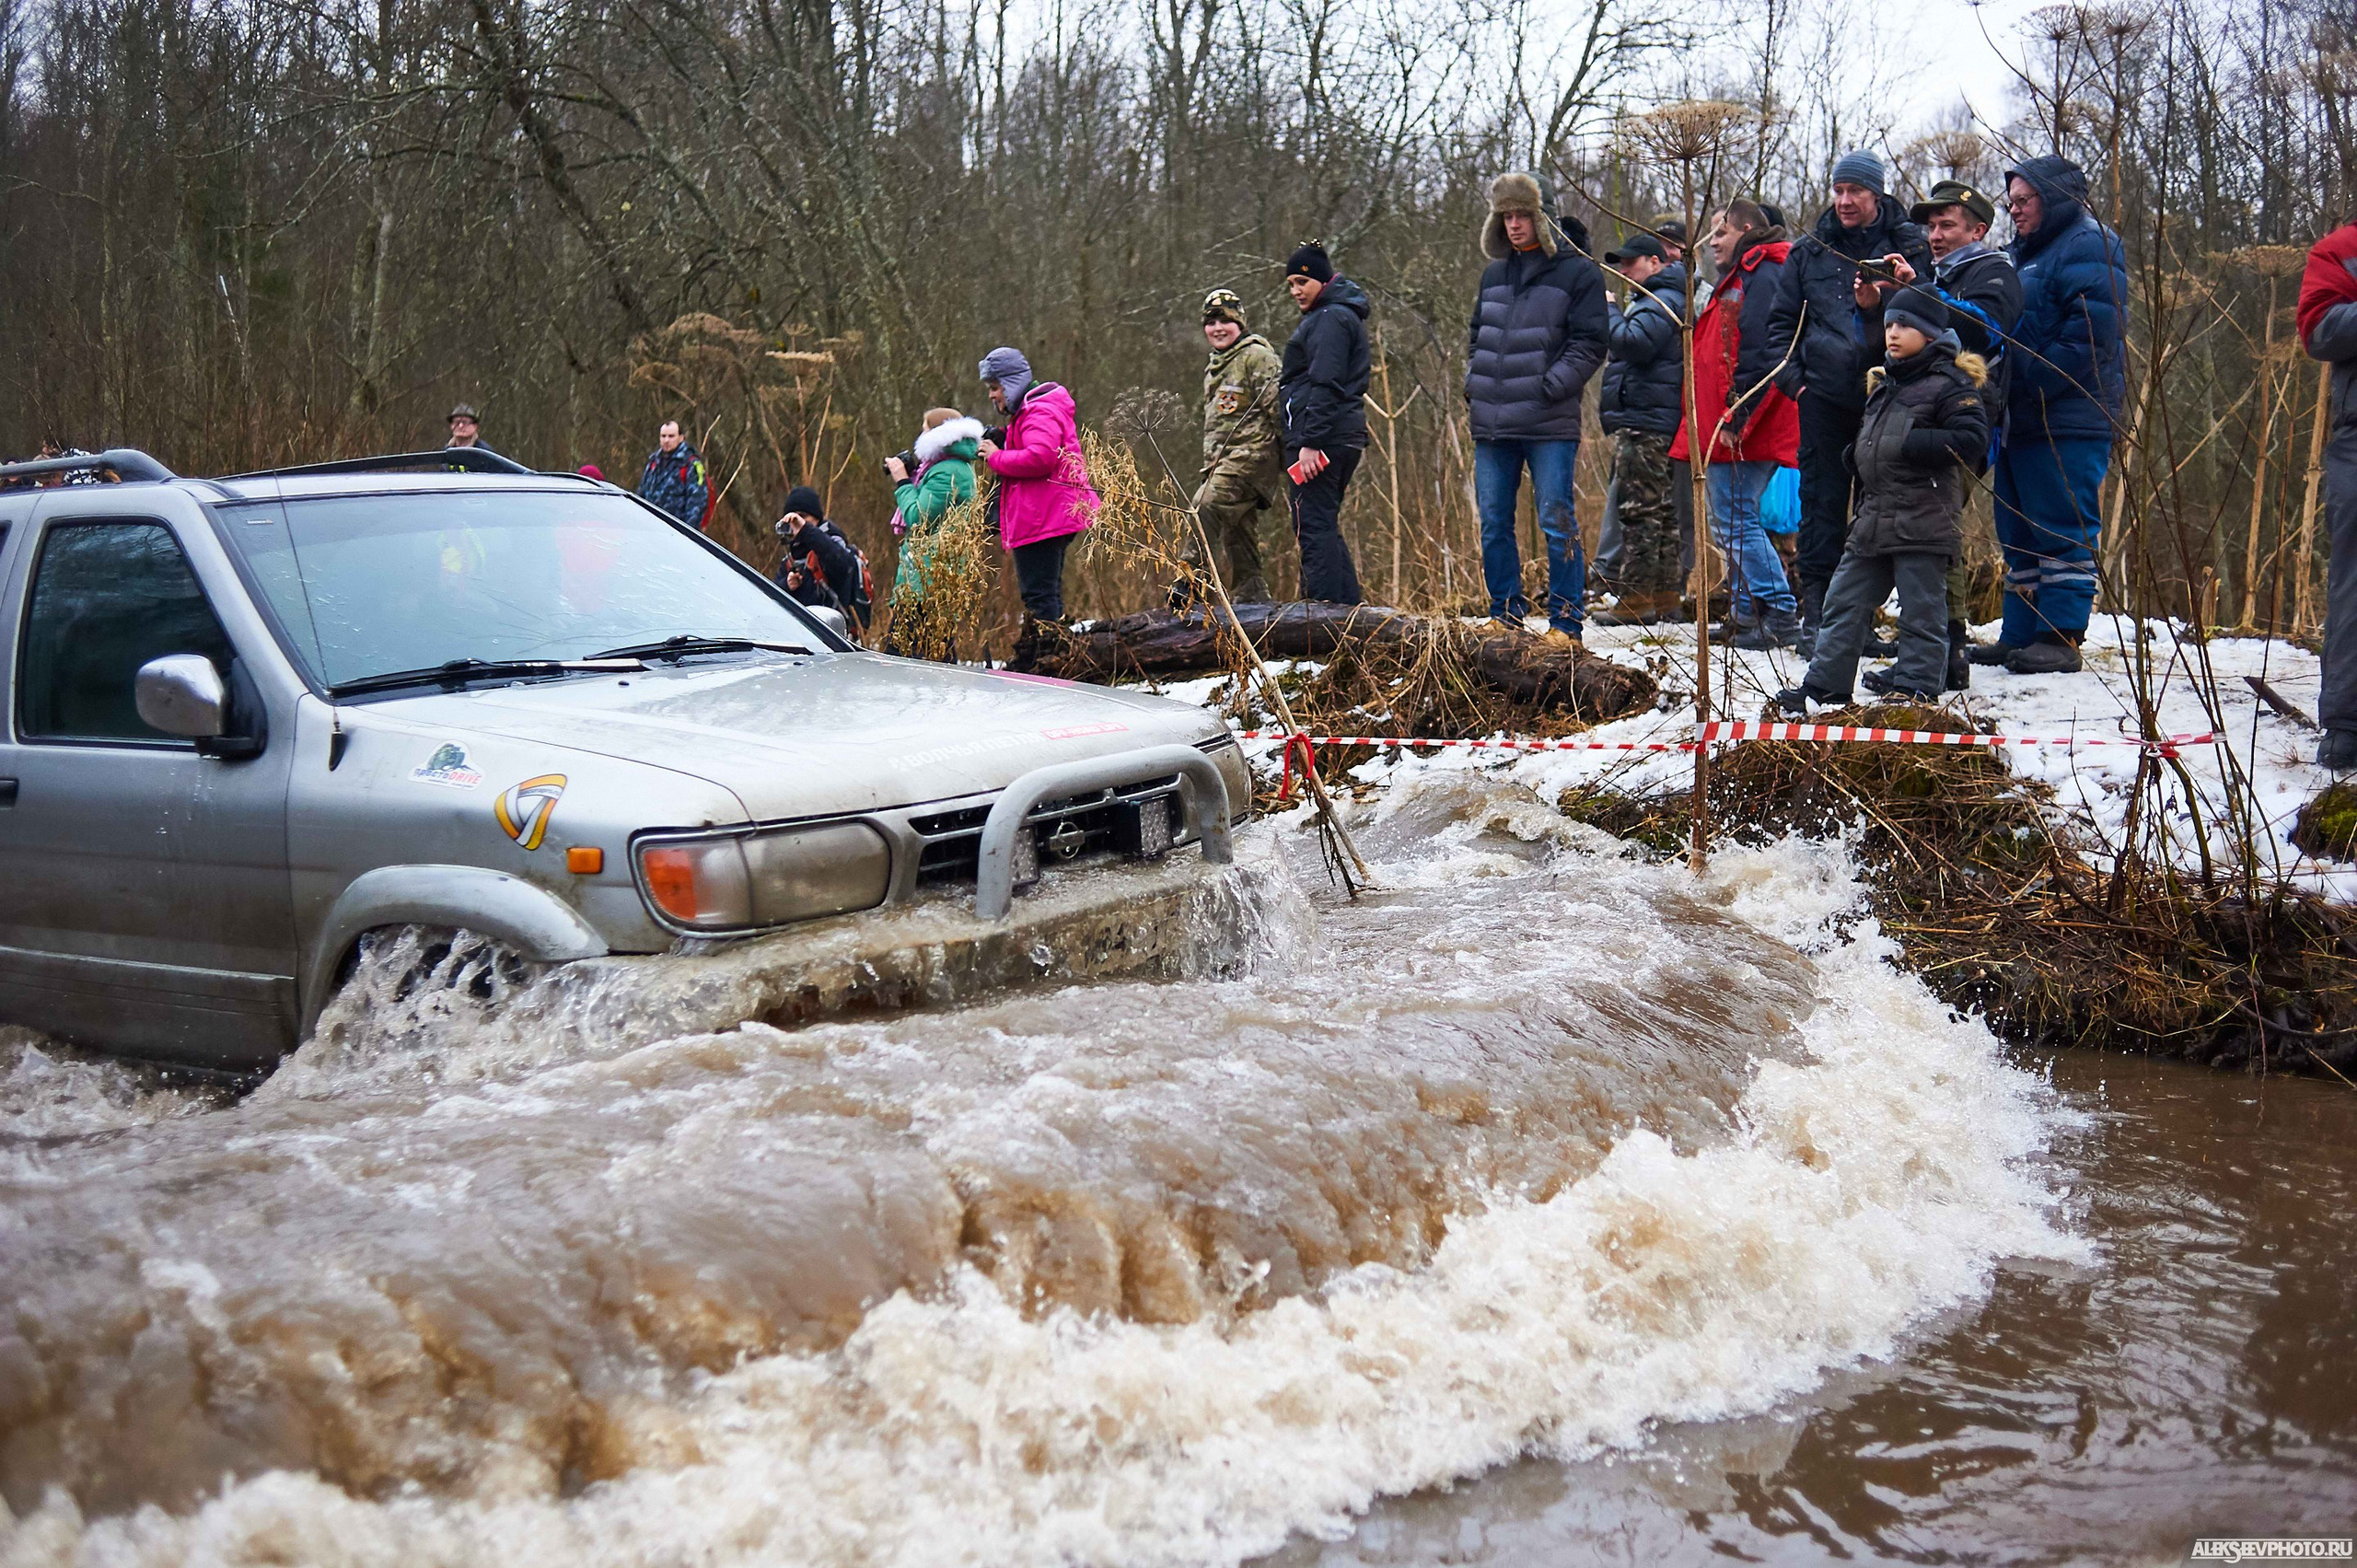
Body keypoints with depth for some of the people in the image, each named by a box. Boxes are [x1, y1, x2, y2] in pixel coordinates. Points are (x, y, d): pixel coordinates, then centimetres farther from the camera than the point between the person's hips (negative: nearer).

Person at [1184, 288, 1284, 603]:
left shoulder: (1257, 356, -3)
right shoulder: (1213, 367, 24)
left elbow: (1277, 406, -11)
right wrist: (1211, 465, 25)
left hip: (1253, 453, -9)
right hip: (1223, 462, 10)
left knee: (1207, 504, -28)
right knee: (1237, 539, 8)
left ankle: (1192, 578, -33)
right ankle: (1252, 601, 11)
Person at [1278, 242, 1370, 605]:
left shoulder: (1330, 319, -9)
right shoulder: (1343, 316, 23)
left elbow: (1325, 385, -18)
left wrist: (1310, 442, -22)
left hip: (1321, 440, -11)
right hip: (1344, 437, 11)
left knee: (1314, 527, -12)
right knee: (1325, 527, 14)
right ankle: (1350, 606, 15)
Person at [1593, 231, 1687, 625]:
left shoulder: (1662, 301, -10)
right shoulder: (1651, 299, 24)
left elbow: (1634, 342, -24)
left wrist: (1608, 311, -11)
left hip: (1643, 421, -11)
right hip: (1646, 419, 11)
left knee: (1640, 508, -11)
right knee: (1659, 509, 12)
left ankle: (1636, 599, -11)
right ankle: (1664, 598, 17)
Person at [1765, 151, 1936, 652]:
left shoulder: (1909, 247, 6)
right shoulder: (1810, 250, 11)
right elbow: (1782, 321, 15)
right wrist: (1792, 378, 3)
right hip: (1824, 396, 1)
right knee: (1822, 502, 0)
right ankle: (1816, 608, 5)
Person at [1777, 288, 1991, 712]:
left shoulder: (1950, 384, -7)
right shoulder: (1883, 383, 19)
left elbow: (1972, 440, -17)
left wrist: (1909, 444, -20)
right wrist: (1860, 453, 13)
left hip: (1922, 522, -8)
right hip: (1873, 519, 9)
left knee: (1920, 611, -1)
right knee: (1844, 604, 10)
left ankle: (1915, 689, 6)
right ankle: (1823, 685, 16)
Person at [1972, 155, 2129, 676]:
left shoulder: (2089, 246, -7)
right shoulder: (2022, 253, 22)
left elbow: (2092, 332, -19)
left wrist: (2032, 386, -20)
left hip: (2068, 422, -10)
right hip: (2022, 419, 10)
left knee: (2064, 528, -8)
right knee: (2020, 532, 12)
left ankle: (2060, 638, -6)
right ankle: (2020, 634, 18)